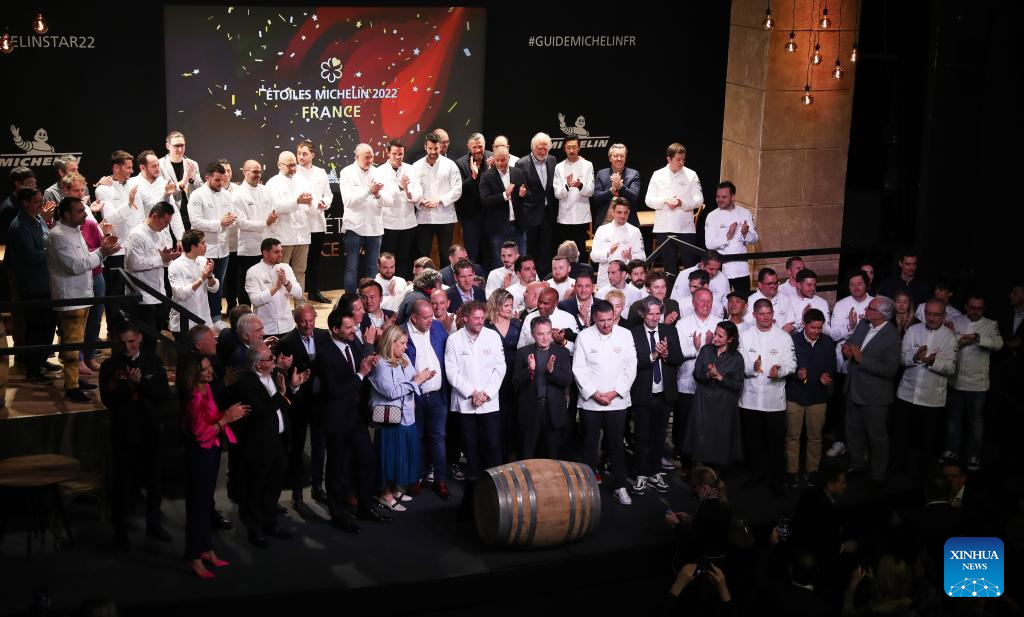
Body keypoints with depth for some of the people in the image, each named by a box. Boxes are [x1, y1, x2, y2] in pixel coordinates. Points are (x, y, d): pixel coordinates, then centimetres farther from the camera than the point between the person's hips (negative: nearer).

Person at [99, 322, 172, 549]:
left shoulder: (153, 362, 1)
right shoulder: (110, 366, -4)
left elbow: (164, 394, -6)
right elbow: (108, 399, -13)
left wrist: (140, 383, -18)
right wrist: (128, 384, -26)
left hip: (151, 430, 2)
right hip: (124, 432, -2)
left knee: (153, 479, 15)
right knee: (123, 482, 4)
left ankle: (154, 523, 31)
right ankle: (120, 529, 17)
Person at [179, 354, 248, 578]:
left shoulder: (206, 390, 3)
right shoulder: (195, 399, -24)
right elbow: (201, 433, -25)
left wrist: (228, 414, 1)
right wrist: (225, 419, -26)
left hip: (211, 450, 9)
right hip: (200, 453, -9)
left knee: (206, 501, 18)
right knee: (198, 503, 0)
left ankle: (206, 549, 30)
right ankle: (194, 558, 10)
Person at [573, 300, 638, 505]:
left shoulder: (625, 335, 0)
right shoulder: (584, 337, -3)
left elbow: (630, 367, 0)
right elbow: (578, 369, -3)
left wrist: (614, 393, -8)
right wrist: (594, 394, -10)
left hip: (617, 401, 1)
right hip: (590, 401, 0)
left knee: (616, 445, 5)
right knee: (590, 444, 7)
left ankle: (619, 486, 15)